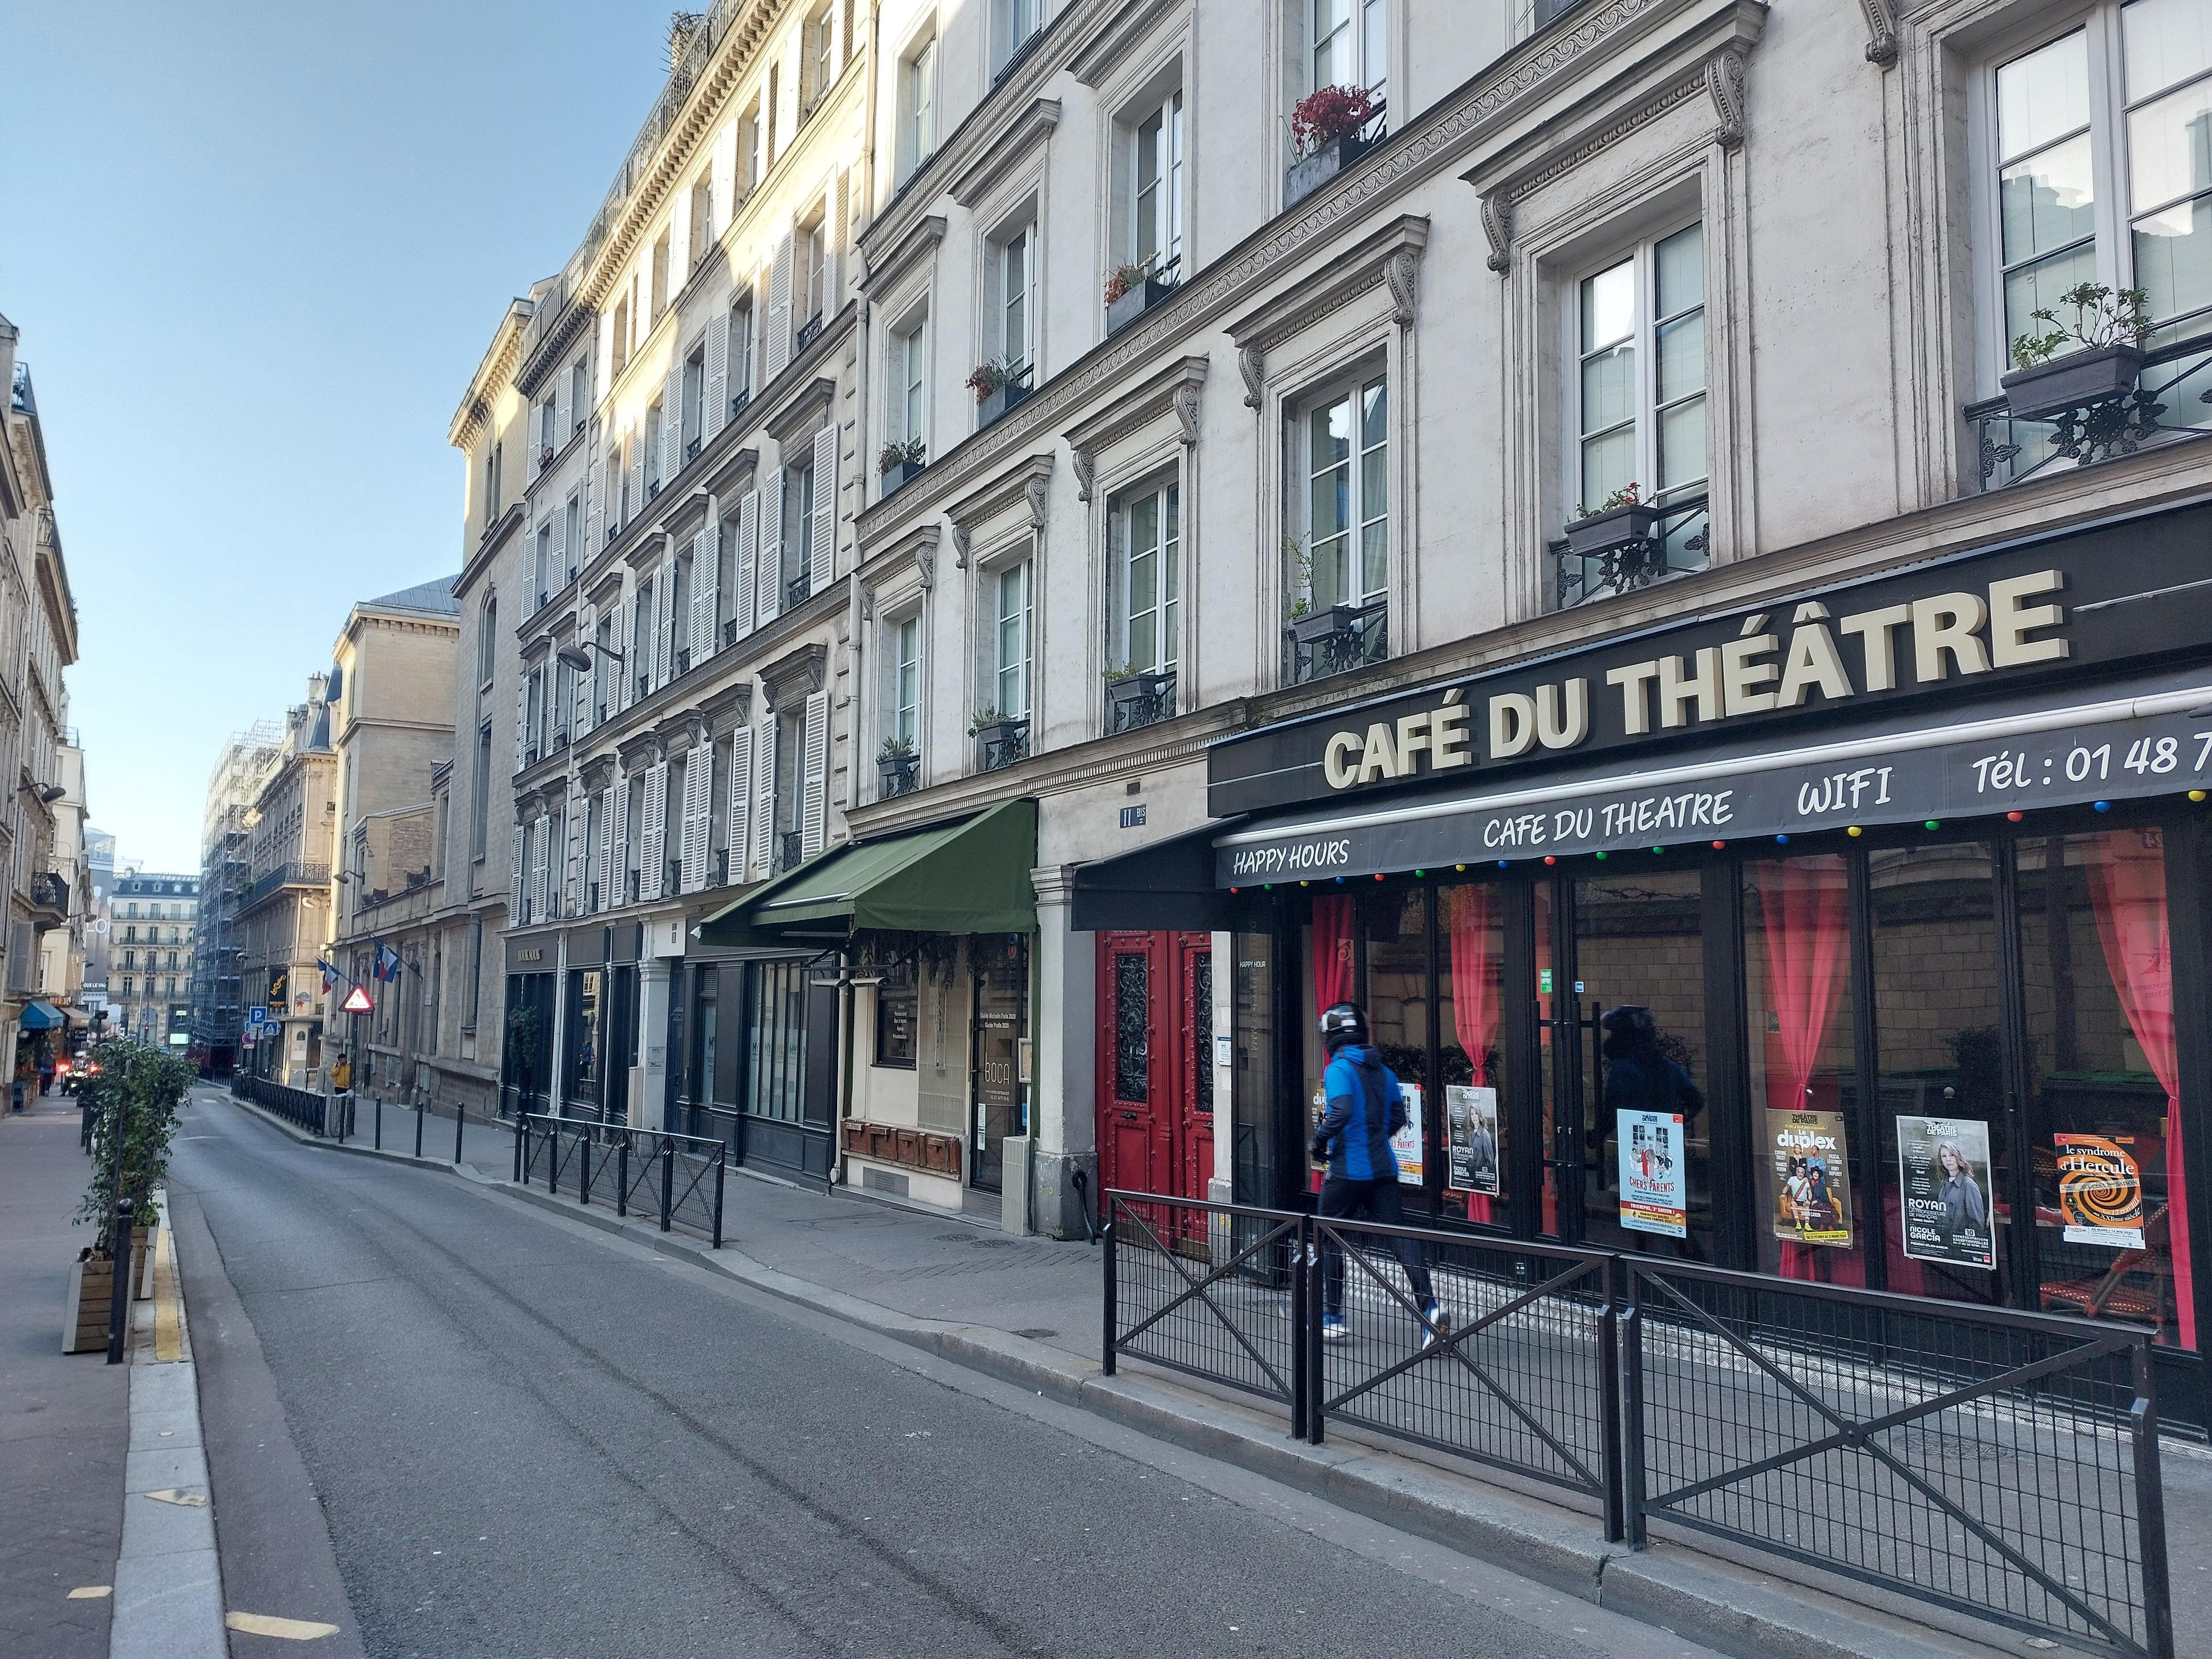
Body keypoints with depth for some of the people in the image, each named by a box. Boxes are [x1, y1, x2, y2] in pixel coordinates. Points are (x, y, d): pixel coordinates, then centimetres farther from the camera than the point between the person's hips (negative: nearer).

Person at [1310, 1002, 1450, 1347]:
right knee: (1398, 1233, 2)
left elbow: (1341, 1110, -26)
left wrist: (1320, 1141, -13)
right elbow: (1398, 1118, 15)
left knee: (1329, 1239, 9)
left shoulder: (1338, 1069, -11)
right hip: (1383, 1169, 6)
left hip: (1348, 1170, -6)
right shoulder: (1383, 1072, 11)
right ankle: (1429, 1304, -14)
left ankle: (1332, 1317, 16)